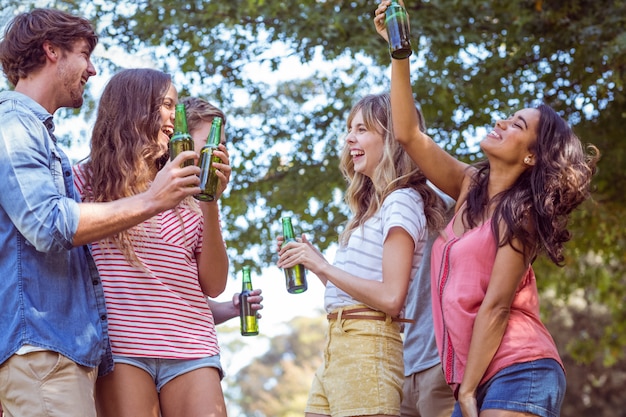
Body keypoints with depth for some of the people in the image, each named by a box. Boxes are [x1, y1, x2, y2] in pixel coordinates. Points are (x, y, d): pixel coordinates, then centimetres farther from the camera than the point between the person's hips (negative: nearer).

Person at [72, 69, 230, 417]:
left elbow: (214, 285, 10)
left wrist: (211, 203, 1)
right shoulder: (88, 179, 7)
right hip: (120, 347, -3)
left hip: (191, 349, 3)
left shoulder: (186, 194, 16)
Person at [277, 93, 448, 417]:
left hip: (368, 350, -9)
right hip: (336, 347, 9)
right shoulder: (374, 206, 19)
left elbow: (390, 299, -18)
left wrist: (321, 266, -12)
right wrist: (312, 262, 8)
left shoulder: (402, 201, -8)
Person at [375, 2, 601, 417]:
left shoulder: (519, 216, -8)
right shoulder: (471, 186, 11)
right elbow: (409, 134, 7)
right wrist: (400, 52, 1)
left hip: (520, 372, -7)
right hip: (479, 377, 7)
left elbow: (496, 306, -12)